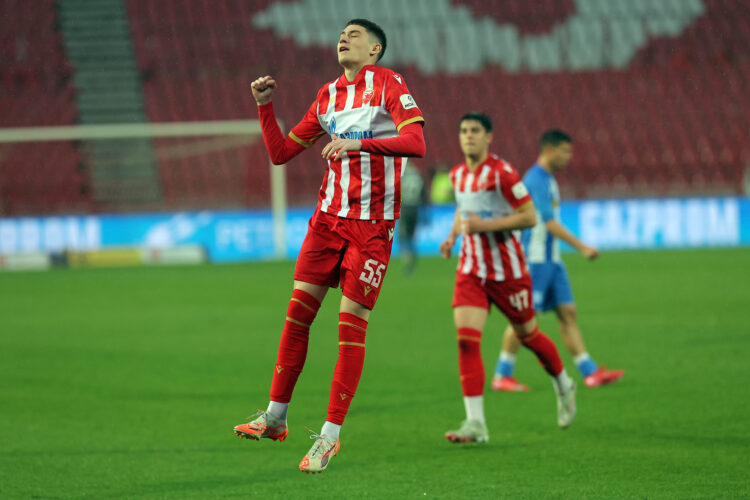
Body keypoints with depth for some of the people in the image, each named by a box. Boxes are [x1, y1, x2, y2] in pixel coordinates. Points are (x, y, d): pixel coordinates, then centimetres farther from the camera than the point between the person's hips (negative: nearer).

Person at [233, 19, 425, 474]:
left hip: (373, 224, -5)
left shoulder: (389, 84, -4)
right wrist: (265, 106, 5)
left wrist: (359, 143, -31)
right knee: (298, 312, 0)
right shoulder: (328, 95, 14)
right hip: (329, 215, 5)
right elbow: (281, 152, 18)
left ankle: (330, 435, -1)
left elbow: (415, 143, -19)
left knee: (351, 325, -6)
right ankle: (276, 416, 10)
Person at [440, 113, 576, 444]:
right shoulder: (457, 175, 6)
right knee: (466, 338, -13)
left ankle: (564, 387, 41)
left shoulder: (502, 173, -15)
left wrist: (484, 225, -23)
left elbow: (529, 217, -16)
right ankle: (475, 423, -15)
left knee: (528, 335, 11)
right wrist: (453, 234, 10)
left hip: (507, 269, -5)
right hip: (471, 270, 5)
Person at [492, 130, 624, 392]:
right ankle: (502, 376, 2)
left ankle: (591, 372, 3)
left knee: (568, 313, 5)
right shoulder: (536, 180, -15)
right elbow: (550, 223, -21)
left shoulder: (548, 180, 16)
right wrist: (582, 247, -22)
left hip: (551, 260, 10)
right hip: (535, 260, -10)